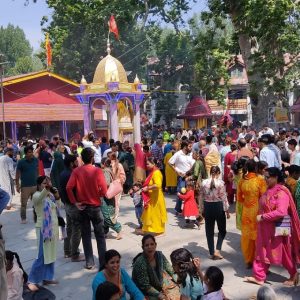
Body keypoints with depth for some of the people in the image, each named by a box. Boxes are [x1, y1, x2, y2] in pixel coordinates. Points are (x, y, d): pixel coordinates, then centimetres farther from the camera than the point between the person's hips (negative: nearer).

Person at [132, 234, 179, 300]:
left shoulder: (159, 255, -10)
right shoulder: (140, 263, -26)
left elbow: (170, 271, 5)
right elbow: (145, 286, -22)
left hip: (159, 287, 6)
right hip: (145, 293, -6)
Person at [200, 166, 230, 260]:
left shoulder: (204, 182, -2)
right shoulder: (220, 182, -11)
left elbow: (201, 197, 4)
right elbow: (224, 198, -9)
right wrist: (227, 210, 0)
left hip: (208, 207, 3)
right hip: (218, 207, -3)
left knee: (209, 231, 13)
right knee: (222, 230, 15)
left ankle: (212, 253, 18)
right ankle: (217, 250, 4)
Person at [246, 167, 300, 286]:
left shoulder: (282, 192, -19)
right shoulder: (269, 191, 9)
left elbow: (281, 212, -28)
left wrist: (263, 217, -23)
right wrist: (261, 217, 3)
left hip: (278, 229, -8)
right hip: (266, 228, 8)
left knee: (283, 254, 9)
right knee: (262, 252, 10)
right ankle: (259, 277, 18)